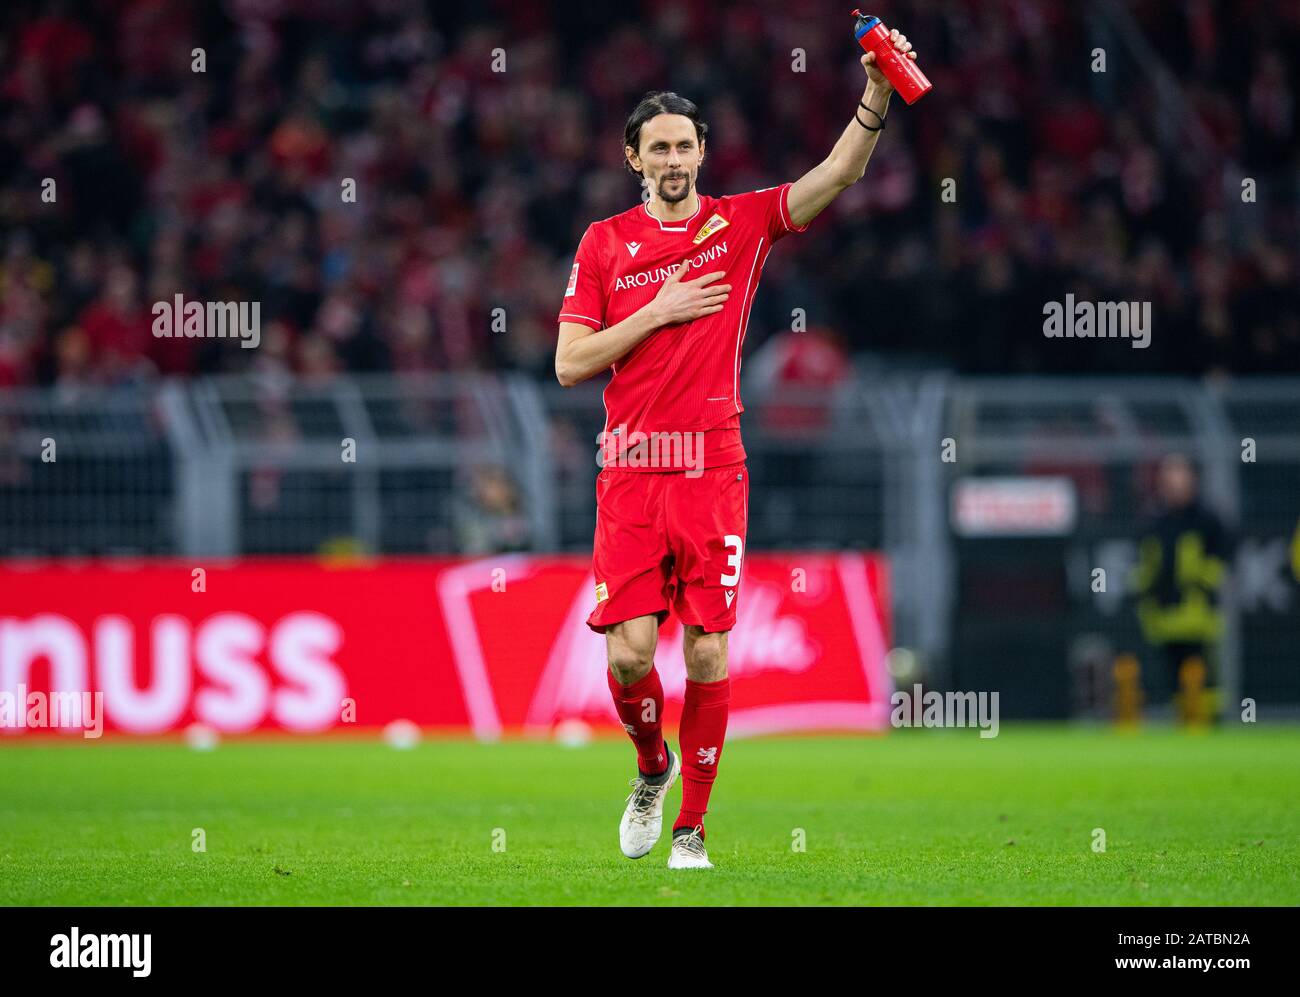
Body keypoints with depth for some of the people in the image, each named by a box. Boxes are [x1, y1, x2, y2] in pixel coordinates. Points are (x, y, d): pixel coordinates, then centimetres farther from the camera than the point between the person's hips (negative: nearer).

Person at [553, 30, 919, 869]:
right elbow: (570, 364, 4)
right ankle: (653, 768, 23)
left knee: (709, 654, -4)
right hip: (631, 470, 0)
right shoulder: (606, 243, 8)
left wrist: (876, 95, -20)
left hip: (712, 469, 0)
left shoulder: (740, 224, 7)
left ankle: (691, 828, 6)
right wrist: (658, 312, -6)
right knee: (629, 653, -7)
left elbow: (840, 174, -5)